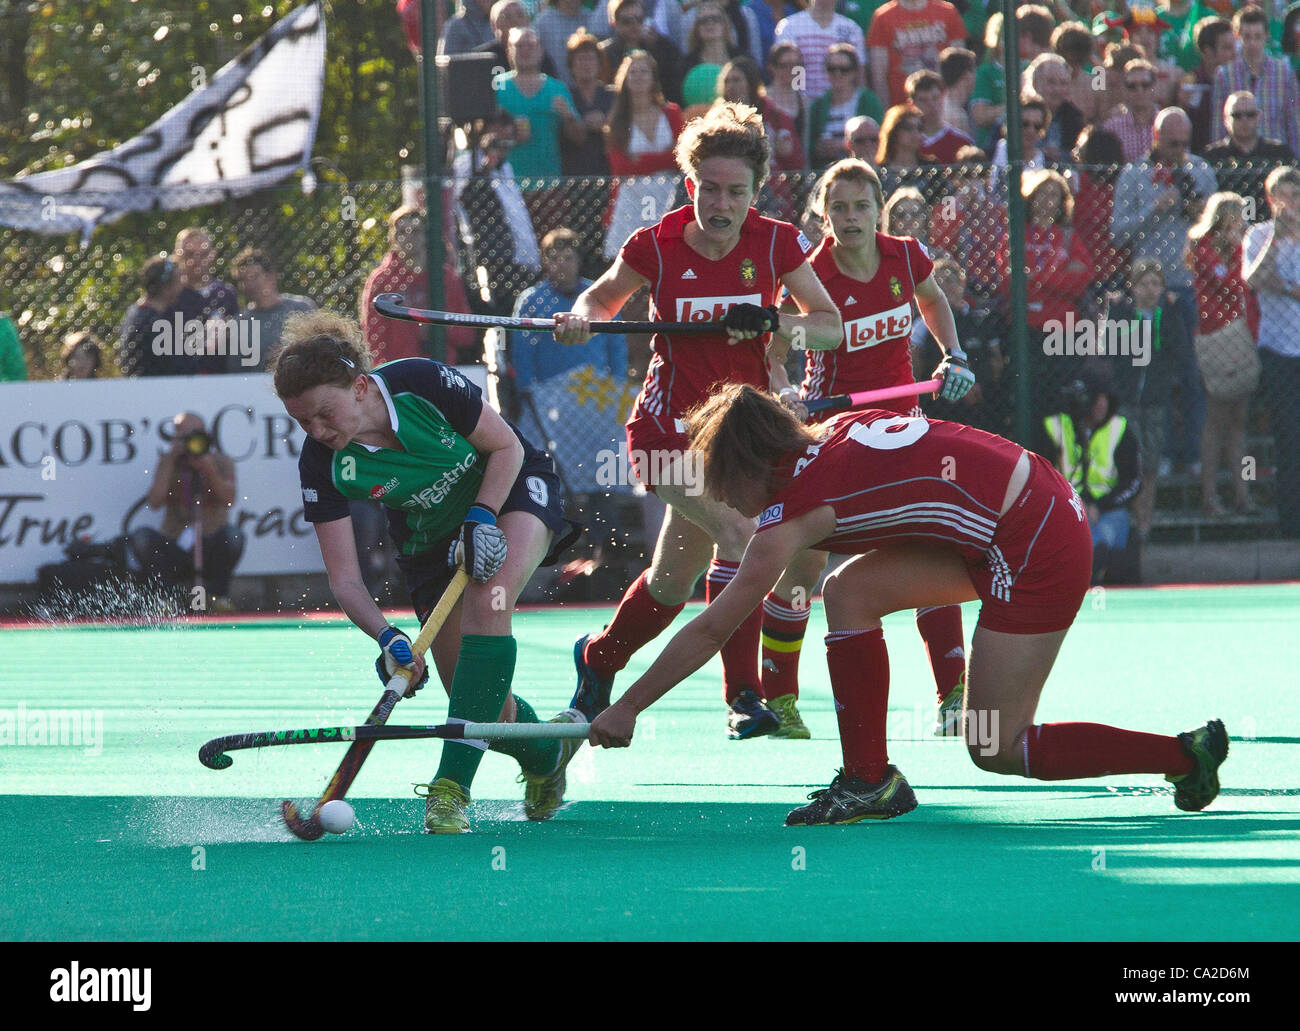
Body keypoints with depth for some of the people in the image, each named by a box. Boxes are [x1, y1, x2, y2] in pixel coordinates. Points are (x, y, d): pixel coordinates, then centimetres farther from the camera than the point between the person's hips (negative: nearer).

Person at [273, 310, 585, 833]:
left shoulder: (424, 384, -32)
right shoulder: (323, 464, -25)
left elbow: (507, 447, -16)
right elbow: (344, 578, -22)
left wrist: (481, 518, -28)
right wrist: (386, 637, -38)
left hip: (511, 488, -3)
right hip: (429, 534, 3)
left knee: (487, 604, -34)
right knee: (479, 704, -7)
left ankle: (451, 788, -32)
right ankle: (546, 754, 29)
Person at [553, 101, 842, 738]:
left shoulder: (775, 244, -7)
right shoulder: (658, 246, -11)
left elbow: (831, 327, -4)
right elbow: (607, 294, 8)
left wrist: (771, 321, -22)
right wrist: (582, 317, -14)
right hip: (668, 425, -4)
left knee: (674, 583, 3)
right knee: (737, 530, -24)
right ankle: (742, 694, -17)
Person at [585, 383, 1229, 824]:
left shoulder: (796, 507, -11)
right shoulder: (834, 434, 8)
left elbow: (709, 633, -6)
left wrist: (627, 709, 1)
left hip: (1036, 554, -9)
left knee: (996, 751, 2)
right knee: (850, 592, 8)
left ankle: (1186, 755, 2)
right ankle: (869, 783, 11)